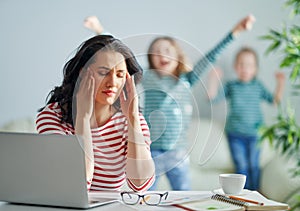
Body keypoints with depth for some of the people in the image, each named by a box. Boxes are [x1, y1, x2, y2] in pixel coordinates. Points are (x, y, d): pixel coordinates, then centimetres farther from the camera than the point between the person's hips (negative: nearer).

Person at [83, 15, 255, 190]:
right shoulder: (147, 77, 2)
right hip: (152, 153, -2)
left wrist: (235, 32, 0)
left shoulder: (187, 80, 8)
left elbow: (210, 57, 5)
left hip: (179, 154, 2)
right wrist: (100, 31, -15)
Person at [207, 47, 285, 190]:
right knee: (241, 166, 4)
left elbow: (274, 100, 3)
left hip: (254, 134, 1)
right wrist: (213, 80, -19)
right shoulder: (231, 86, -2)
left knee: (254, 166, 7)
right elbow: (213, 98, -8)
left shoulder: (258, 86, 2)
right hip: (235, 135, -1)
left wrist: (280, 84, -10)